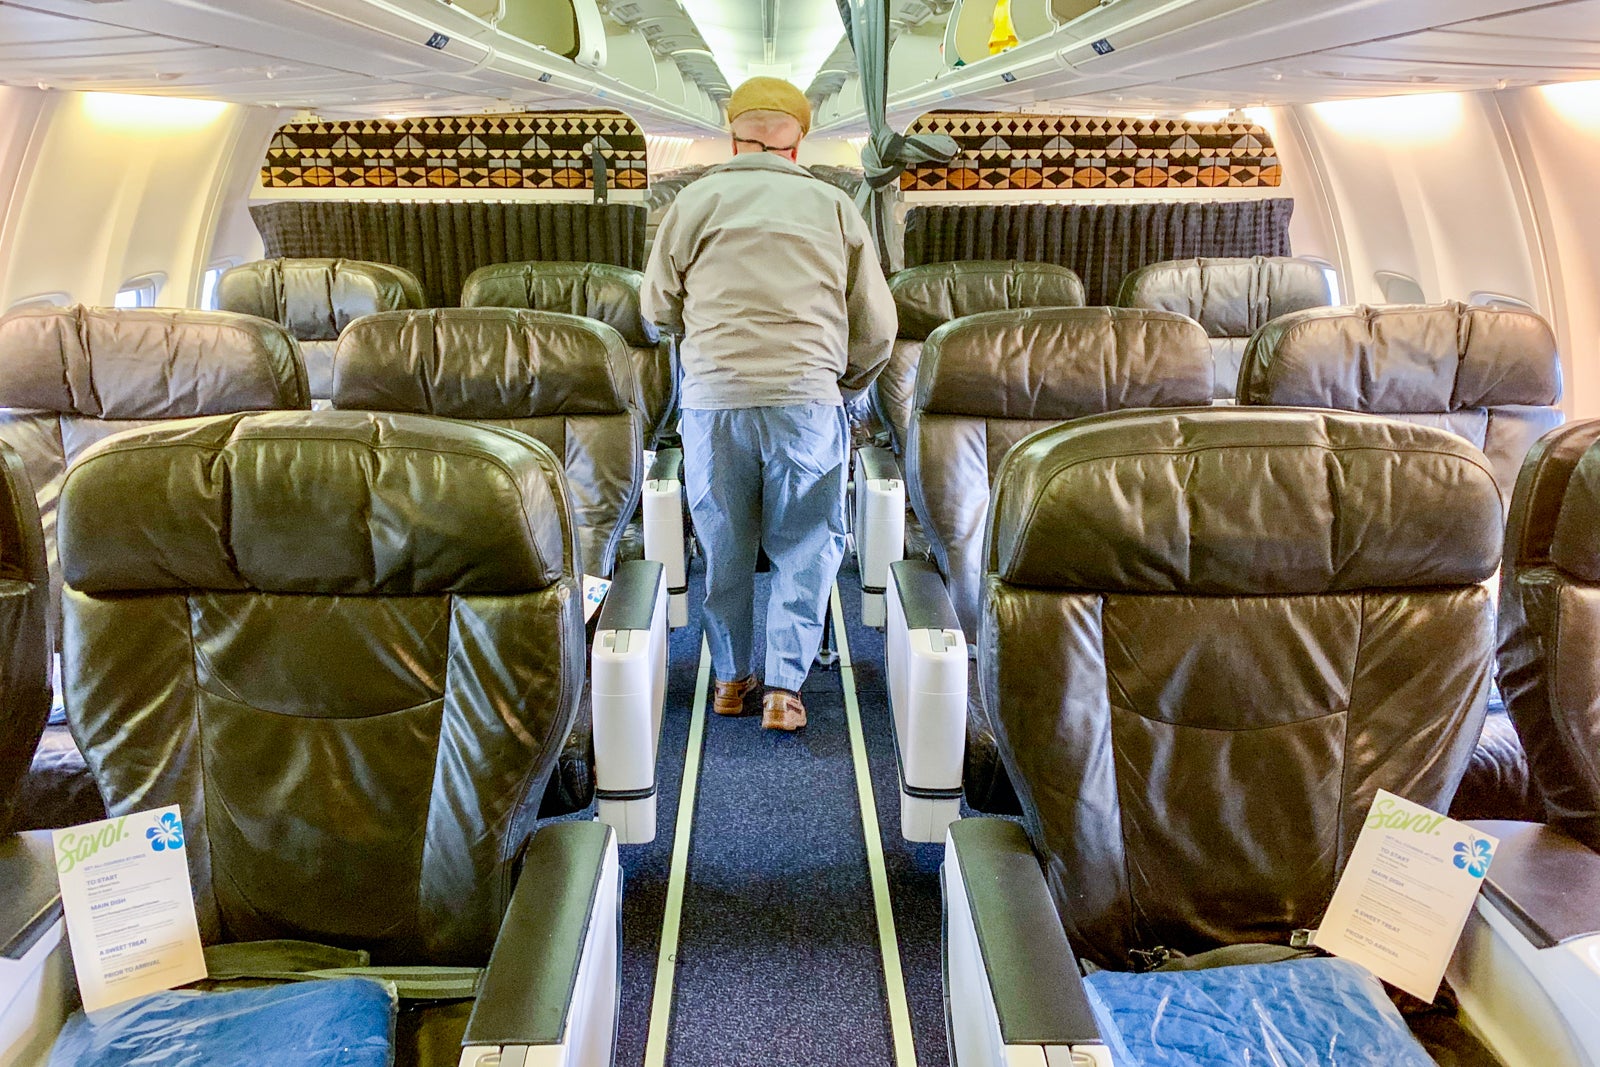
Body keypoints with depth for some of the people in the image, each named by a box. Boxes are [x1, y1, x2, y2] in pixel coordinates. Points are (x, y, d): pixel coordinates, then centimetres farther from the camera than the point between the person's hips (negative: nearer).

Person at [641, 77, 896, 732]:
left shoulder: (697, 199, 6)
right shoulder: (834, 205, 8)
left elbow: (657, 303, 15)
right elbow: (877, 325, 11)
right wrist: (845, 381, 29)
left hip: (714, 400, 1)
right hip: (806, 401, 0)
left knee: (724, 549, 15)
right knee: (804, 549, 11)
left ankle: (732, 679, 25)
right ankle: (783, 689, 7)